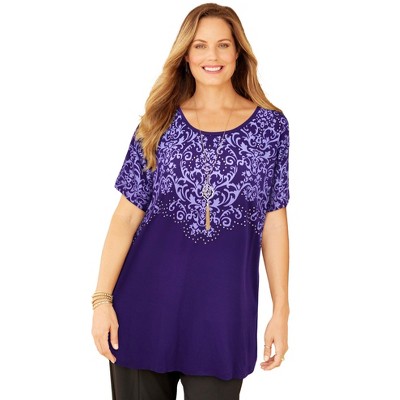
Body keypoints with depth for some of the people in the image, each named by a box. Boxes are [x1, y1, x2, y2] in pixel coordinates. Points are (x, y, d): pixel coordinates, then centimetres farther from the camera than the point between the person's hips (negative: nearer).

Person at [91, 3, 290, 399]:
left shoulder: (270, 125, 4)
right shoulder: (159, 123, 5)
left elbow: (273, 222, 5)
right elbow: (127, 215, 2)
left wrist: (281, 311, 2)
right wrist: (102, 298, -6)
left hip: (223, 303, -1)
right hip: (149, 294, 1)